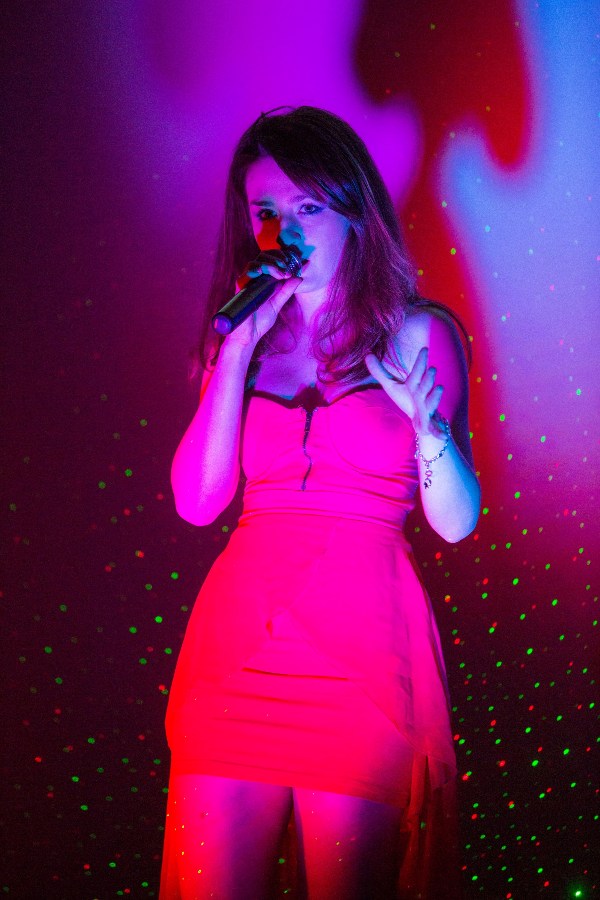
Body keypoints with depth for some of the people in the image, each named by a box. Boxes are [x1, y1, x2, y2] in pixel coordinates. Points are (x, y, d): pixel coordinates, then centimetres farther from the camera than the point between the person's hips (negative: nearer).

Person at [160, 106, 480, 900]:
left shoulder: (418, 333, 4)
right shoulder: (238, 332, 12)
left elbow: (456, 522, 2)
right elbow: (197, 501, 1)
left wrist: (428, 424, -17)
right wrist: (239, 349, -4)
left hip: (363, 649, -2)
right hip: (237, 642, 3)